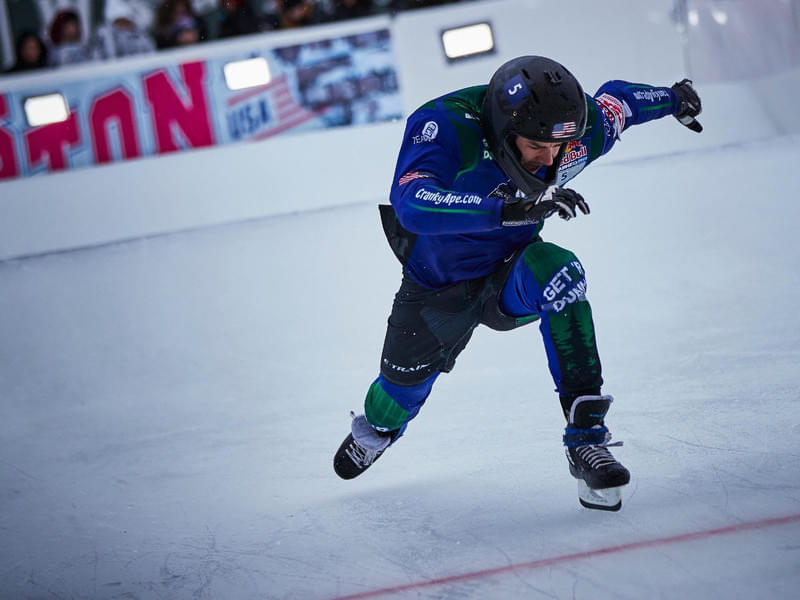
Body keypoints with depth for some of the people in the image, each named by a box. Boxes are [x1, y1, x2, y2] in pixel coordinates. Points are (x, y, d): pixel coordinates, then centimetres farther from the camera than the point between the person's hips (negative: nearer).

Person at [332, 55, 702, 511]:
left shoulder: (577, 130, -23)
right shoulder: (446, 125, -35)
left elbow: (616, 100, 1)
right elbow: (412, 205, -52)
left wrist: (674, 99, 21)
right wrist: (512, 209, -61)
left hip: (510, 277, 1)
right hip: (437, 290, -1)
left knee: (557, 272, -33)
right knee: (404, 387, 16)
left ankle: (587, 439, -30)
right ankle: (376, 428, 58)